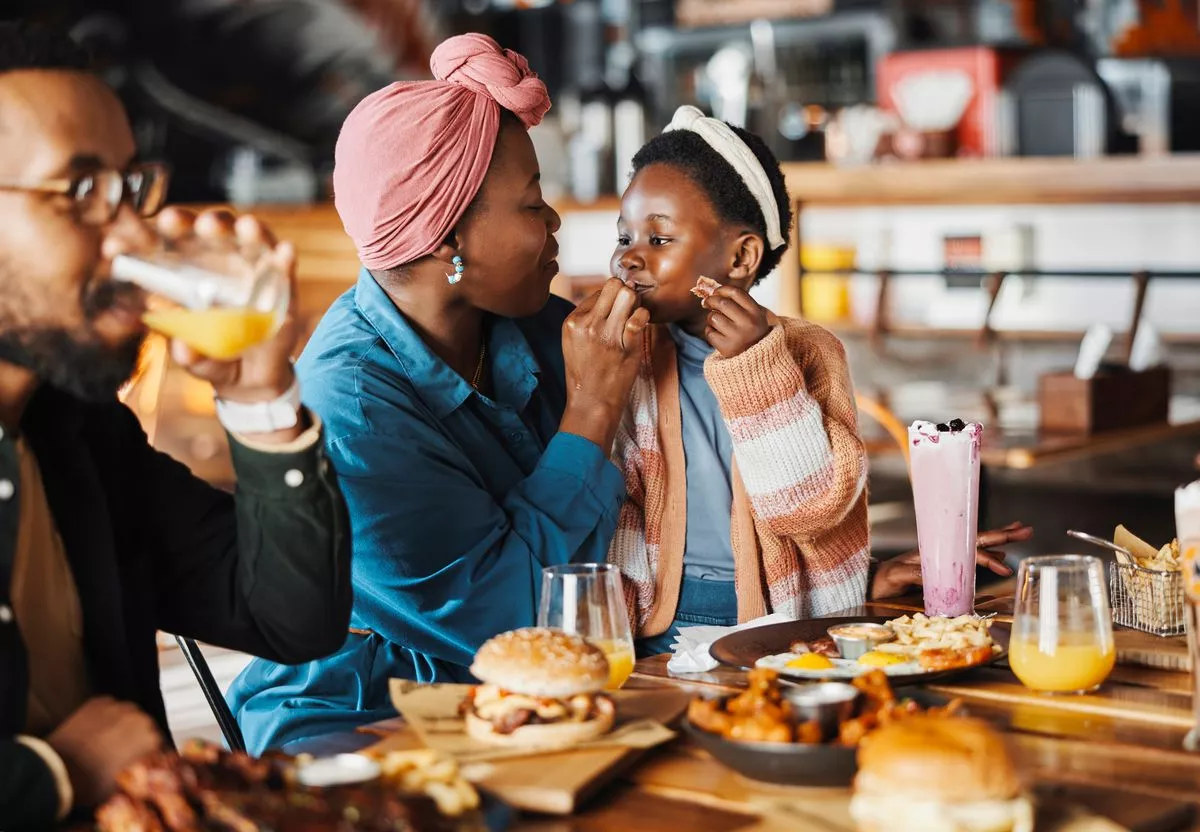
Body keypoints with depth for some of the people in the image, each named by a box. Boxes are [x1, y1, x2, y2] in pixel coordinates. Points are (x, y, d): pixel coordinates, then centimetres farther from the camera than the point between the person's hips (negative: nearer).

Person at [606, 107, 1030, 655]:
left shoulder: (806, 351, 2)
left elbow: (812, 504, -9)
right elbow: (618, 521, 1)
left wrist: (755, 365, -16)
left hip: (786, 624, -1)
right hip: (665, 629, 1)